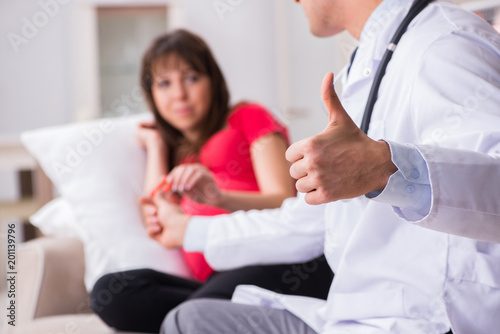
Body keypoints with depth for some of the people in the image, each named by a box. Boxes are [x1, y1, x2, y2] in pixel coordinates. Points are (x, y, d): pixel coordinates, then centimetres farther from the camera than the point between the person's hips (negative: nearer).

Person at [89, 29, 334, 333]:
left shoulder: (248, 118, 18)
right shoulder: (174, 152, 32)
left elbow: (287, 204, 2)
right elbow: (161, 231, 13)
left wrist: (220, 198, -19)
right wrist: (156, 145, 24)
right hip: (214, 281, 7)